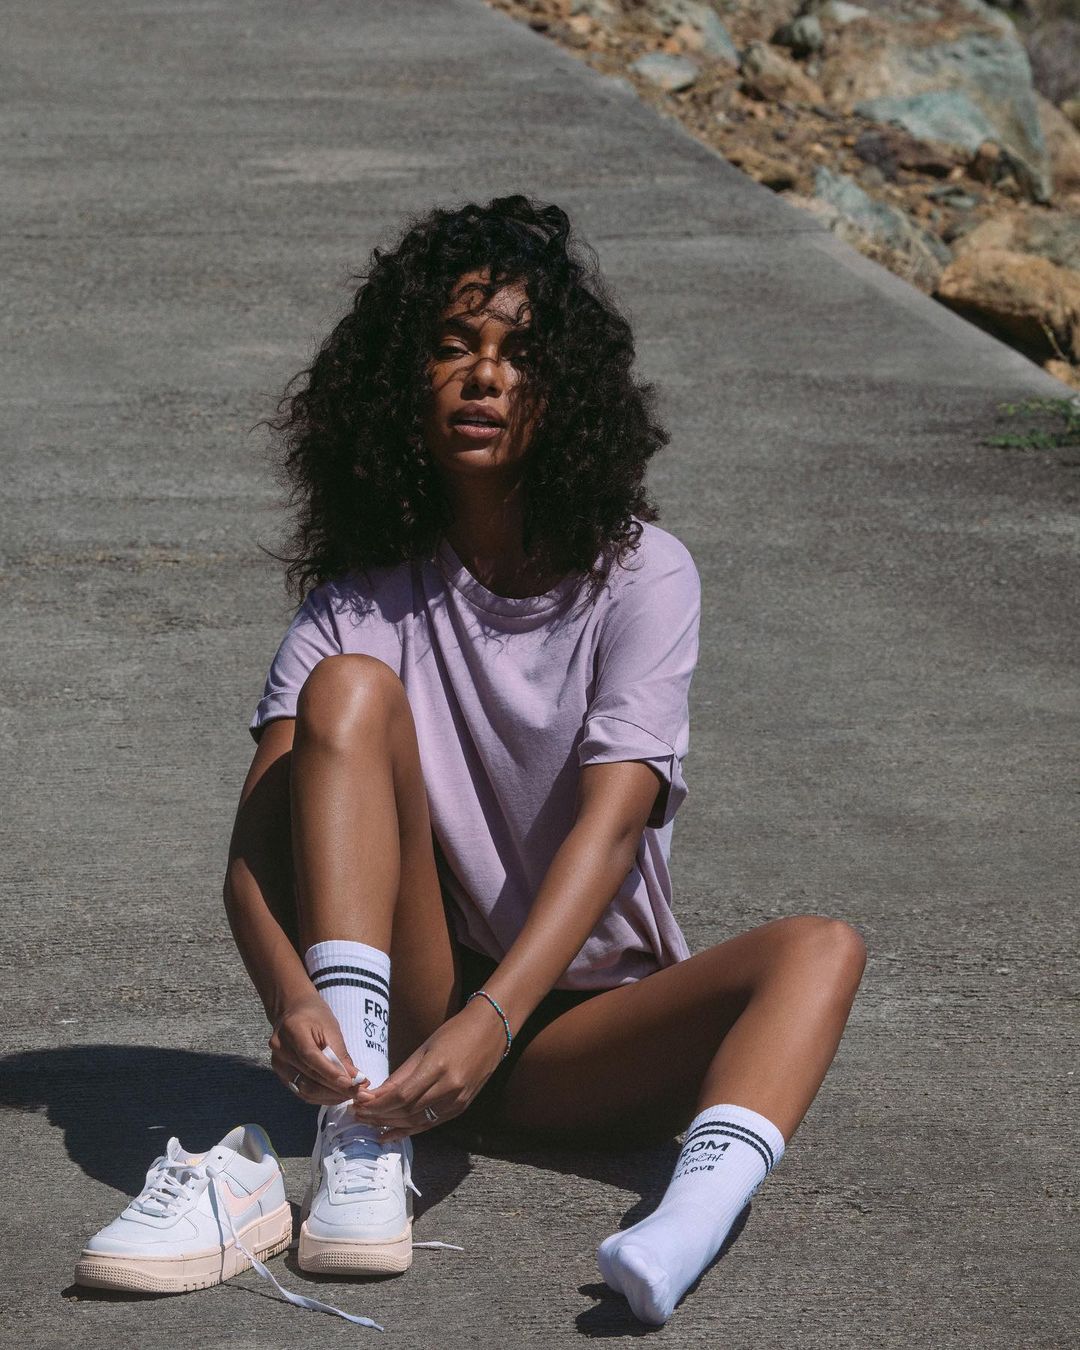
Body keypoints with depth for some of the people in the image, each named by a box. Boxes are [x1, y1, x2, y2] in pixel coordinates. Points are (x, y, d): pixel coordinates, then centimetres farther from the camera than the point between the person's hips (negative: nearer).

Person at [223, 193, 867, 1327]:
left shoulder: (639, 575, -7)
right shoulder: (362, 596, -2)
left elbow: (609, 826, -20)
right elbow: (259, 839, -15)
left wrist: (492, 1021, -36)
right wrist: (289, 999, -37)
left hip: (578, 1029, 0)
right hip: (407, 1011, 0)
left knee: (818, 949, -26)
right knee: (351, 688, -20)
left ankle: (695, 1214, -59)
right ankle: (360, 1147, -35)